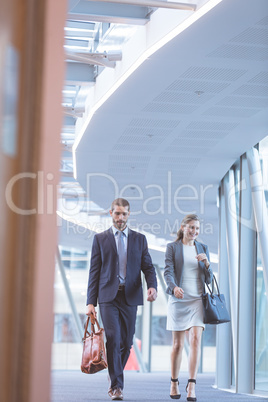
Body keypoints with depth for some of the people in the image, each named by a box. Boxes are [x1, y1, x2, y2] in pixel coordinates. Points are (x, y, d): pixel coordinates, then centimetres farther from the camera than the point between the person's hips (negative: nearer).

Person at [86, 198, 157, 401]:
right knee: (113, 339, -14)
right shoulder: (100, 239, 8)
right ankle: (116, 386, -9)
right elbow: (94, 271, 5)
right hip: (108, 296, -2)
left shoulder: (139, 239, 12)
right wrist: (91, 302, -2)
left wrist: (153, 286, -13)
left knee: (126, 342, 5)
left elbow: (148, 266, 9)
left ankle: (115, 381, 25)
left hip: (130, 297, 2)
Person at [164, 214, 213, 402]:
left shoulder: (203, 248, 12)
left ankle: (192, 385, -15)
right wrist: (174, 287, -29)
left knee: (196, 339, -14)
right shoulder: (172, 247, 4)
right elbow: (168, 272, -8)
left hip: (197, 300, 2)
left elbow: (209, 280, 10)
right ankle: (174, 383, 19)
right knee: (178, 344, 4)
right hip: (178, 300, -1)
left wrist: (206, 263, -9)